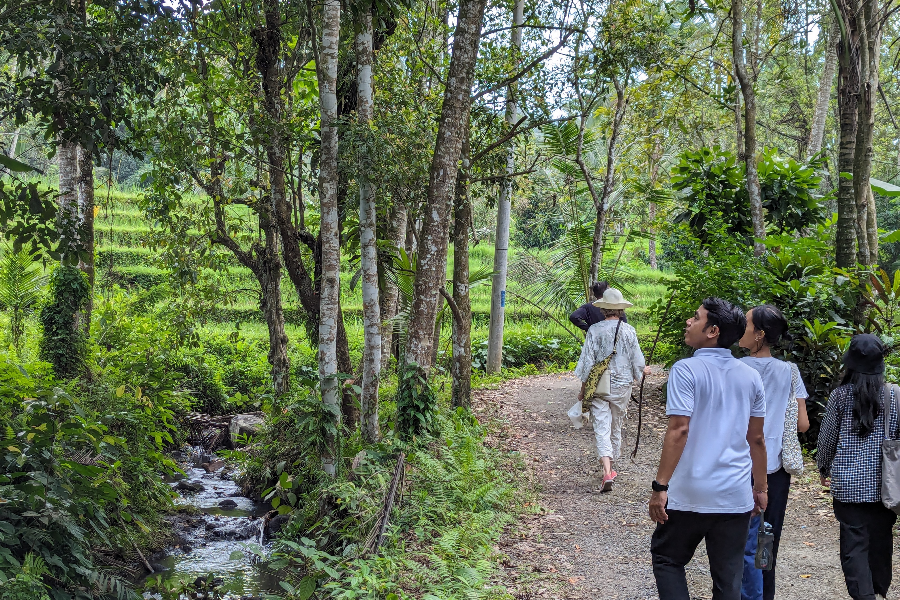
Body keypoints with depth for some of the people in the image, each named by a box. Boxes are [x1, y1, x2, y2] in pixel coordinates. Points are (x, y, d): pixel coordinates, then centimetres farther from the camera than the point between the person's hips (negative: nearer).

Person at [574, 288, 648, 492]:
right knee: (616, 427, 18)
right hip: (621, 385, 1)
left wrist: (583, 388, 4)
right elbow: (637, 360, 1)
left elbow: (587, 361, -6)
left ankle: (607, 471, -18)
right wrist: (643, 370, 25)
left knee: (601, 427, -3)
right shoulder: (628, 331, -6)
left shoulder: (595, 330, -8)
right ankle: (610, 465, 32)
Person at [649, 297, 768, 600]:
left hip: (690, 495, -5)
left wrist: (660, 486, -15)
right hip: (736, 496, 5)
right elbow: (757, 439, 10)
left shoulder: (686, 370, -11)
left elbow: (679, 431, -18)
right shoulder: (750, 377, 6)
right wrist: (760, 488, 19)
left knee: (666, 559, 14)